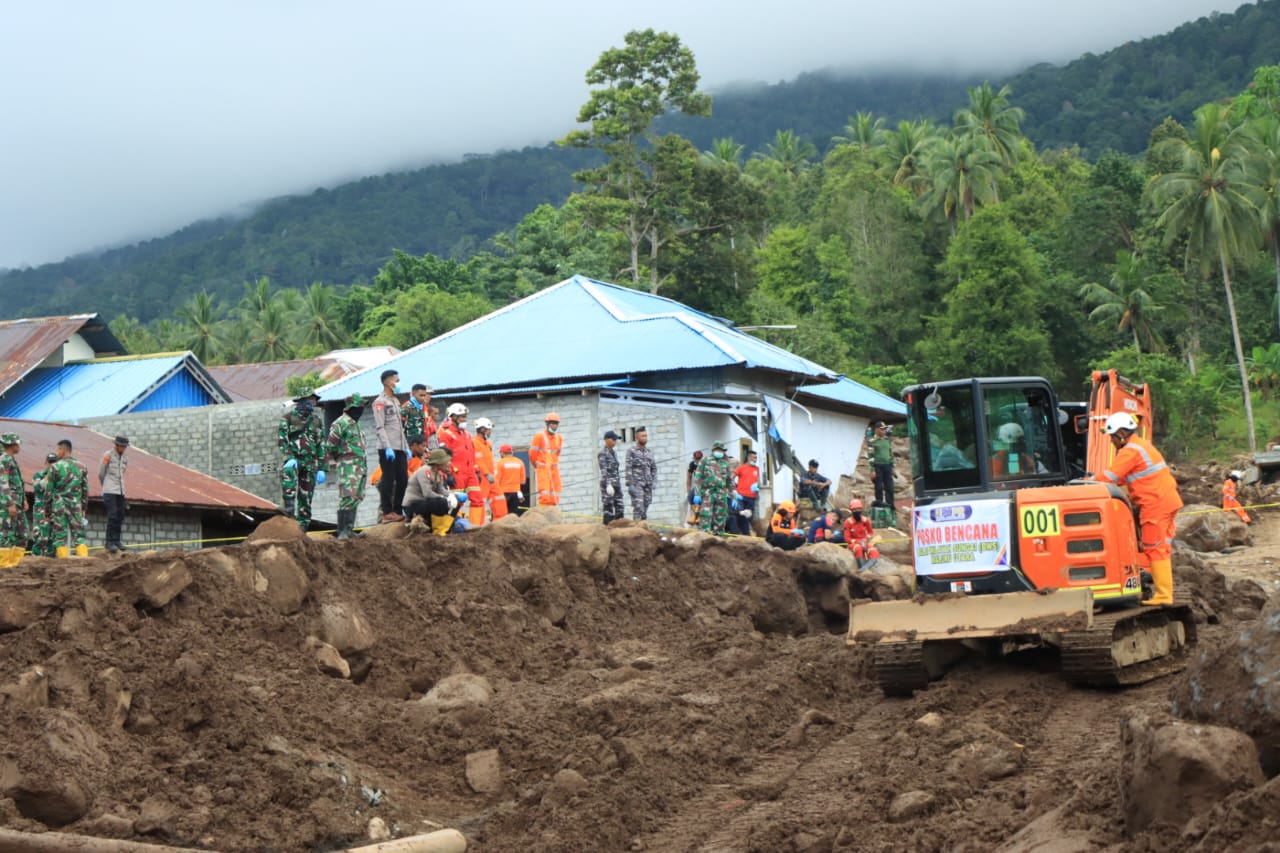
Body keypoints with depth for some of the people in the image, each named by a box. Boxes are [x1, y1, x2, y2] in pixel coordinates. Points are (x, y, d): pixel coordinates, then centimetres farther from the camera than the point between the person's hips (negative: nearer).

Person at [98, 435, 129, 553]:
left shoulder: (125, 458, 11)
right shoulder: (107, 455, -5)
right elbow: (101, 474, 4)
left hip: (120, 491, 6)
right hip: (109, 491, -6)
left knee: (120, 516, 3)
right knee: (112, 515, -12)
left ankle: (116, 540, 11)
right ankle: (110, 542, -10)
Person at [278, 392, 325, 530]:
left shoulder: (317, 420, 11)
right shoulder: (288, 418, -1)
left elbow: (321, 445, 12)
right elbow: (281, 440, -9)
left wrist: (321, 468, 7)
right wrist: (289, 458, -23)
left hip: (310, 462, 3)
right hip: (292, 458, -3)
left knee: (306, 497, 2)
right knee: (288, 473, -34)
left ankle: (301, 528, 9)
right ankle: (289, 509, -35)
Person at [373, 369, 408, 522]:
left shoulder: (396, 401, 22)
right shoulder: (380, 402, -5)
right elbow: (379, 427, -12)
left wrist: (406, 447, 19)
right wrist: (387, 447, -19)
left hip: (399, 448, 8)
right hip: (387, 449, -8)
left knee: (403, 480, 6)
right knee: (388, 480, -6)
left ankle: (397, 511, 14)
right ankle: (387, 512, -3)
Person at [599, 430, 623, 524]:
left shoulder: (613, 453, 18)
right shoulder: (602, 453, -8)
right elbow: (603, 470, -17)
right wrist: (608, 484, -25)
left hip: (616, 484, 8)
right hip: (607, 484, -8)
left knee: (619, 509, 4)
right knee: (608, 508, -8)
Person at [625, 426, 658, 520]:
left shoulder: (649, 451, 14)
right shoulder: (631, 451, -3)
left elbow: (654, 468, 17)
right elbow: (628, 468, -7)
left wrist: (654, 481, 4)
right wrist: (630, 484, -14)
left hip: (648, 484, 5)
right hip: (636, 483, -5)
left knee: (645, 508, 6)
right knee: (638, 507, -13)